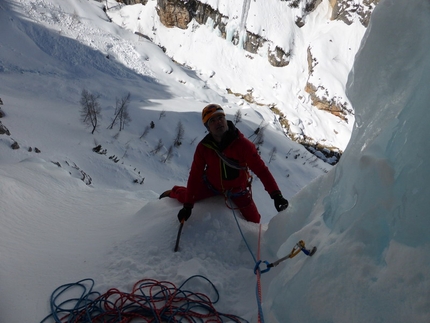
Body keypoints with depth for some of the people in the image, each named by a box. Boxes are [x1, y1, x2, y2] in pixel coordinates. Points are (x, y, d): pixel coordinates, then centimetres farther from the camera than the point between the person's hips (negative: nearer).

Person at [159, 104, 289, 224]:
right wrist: (188, 205, -18)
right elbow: (195, 176, -17)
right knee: (186, 197, 5)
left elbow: (261, 169, -32)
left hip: (238, 190, -1)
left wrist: (276, 194, -41)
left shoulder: (243, 144, -30)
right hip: (212, 185, 1)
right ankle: (173, 192, 44)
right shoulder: (203, 147, -22)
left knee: (253, 221, -1)